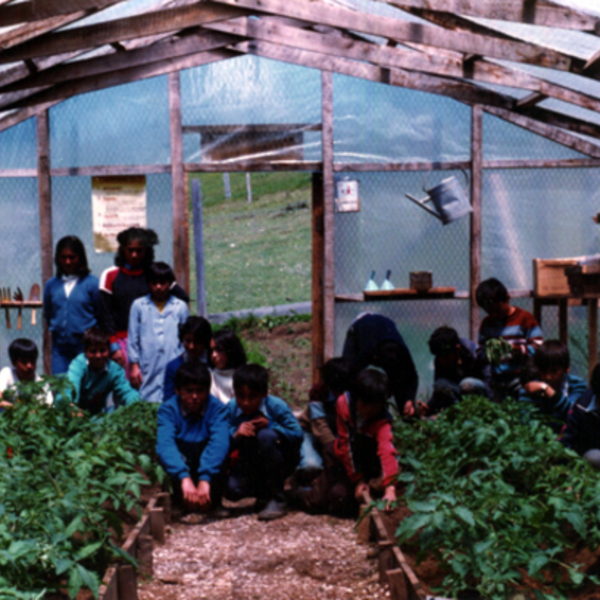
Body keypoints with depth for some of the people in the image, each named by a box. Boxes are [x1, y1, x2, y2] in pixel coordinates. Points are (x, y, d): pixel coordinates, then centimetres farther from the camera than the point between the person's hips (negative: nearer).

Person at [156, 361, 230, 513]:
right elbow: (164, 444, -35)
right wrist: (184, 478, -51)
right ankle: (179, 503, -9)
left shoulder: (217, 408, -19)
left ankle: (214, 503, -10)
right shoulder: (168, 409, -17)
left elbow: (219, 443, -36)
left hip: (210, 470, 0)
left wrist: (205, 480, -51)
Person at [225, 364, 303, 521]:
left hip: (281, 462, -3)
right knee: (232, 489, -26)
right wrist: (235, 434, -35)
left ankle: (277, 500, -21)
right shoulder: (231, 408, -13)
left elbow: (297, 434, -22)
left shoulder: (276, 406, -20)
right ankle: (263, 493, 14)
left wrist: (270, 425, -32)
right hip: (250, 465, 3)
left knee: (266, 435, -35)